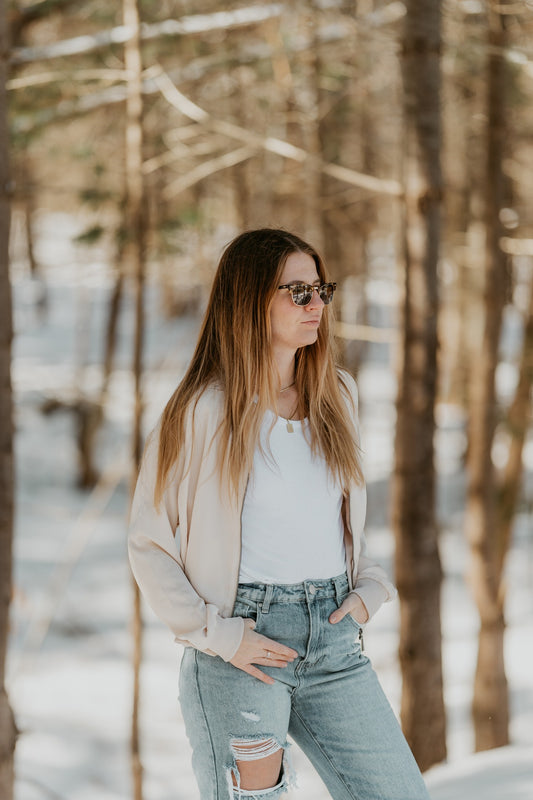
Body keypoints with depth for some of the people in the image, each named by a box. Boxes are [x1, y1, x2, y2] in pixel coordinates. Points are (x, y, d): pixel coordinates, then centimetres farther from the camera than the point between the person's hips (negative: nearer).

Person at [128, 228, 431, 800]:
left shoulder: (337, 396, 11)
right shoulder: (203, 411, -6)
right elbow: (149, 545, -3)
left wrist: (367, 591, 6)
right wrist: (216, 635, -12)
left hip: (334, 640, 5)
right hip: (243, 648, -5)